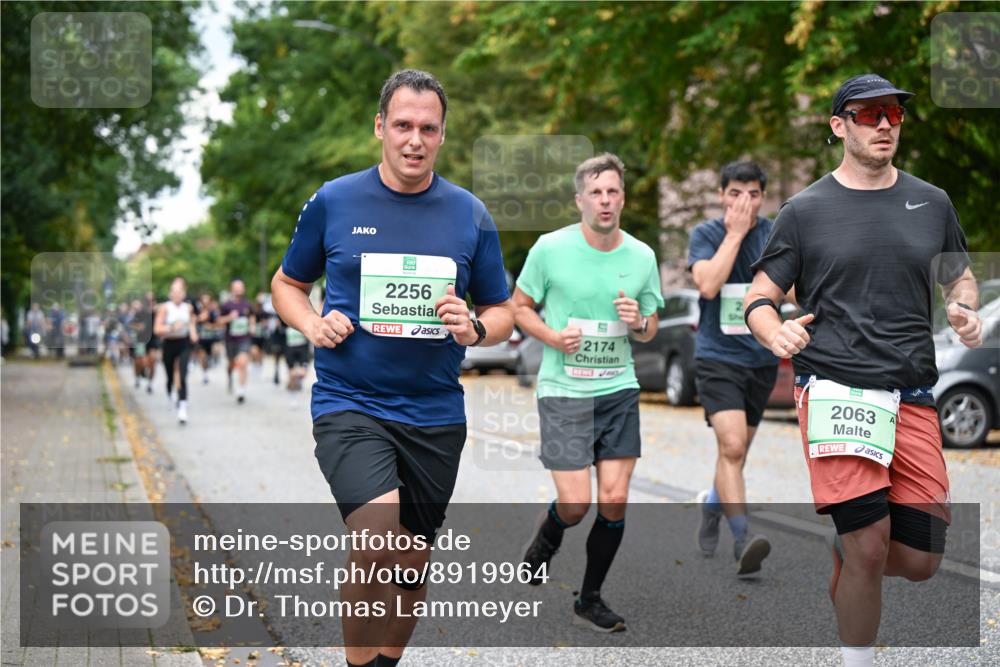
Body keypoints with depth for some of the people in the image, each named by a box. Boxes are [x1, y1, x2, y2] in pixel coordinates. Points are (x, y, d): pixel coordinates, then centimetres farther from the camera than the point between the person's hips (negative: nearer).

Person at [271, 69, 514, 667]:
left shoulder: (471, 215, 4)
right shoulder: (332, 202, 0)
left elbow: (503, 311, 12)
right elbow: (287, 284, 13)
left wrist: (475, 328, -10)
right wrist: (313, 324, -7)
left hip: (436, 415, 3)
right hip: (349, 406, -3)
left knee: (411, 568, 13)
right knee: (378, 546, -24)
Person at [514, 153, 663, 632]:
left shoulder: (641, 256, 4)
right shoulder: (550, 248, -6)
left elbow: (650, 329, 14)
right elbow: (519, 306, 4)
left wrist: (639, 323, -9)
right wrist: (552, 337, -13)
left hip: (619, 389, 3)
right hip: (563, 390, -3)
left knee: (614, 500, -1)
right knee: (575, 505, -8)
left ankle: (590, 600, 17)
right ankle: (548, 535, 29)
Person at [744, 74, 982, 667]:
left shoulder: (932, 202, 12)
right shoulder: (806, 210, 4)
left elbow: (961, 279, 25)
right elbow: (760, 296, 6)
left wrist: (968, 313, 1)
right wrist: (775, 331, -17)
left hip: (914, 397, 4)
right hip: (837, 390, -4)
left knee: (920, 561, 2)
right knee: (869, 548, -12)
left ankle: (838, 557, 34)